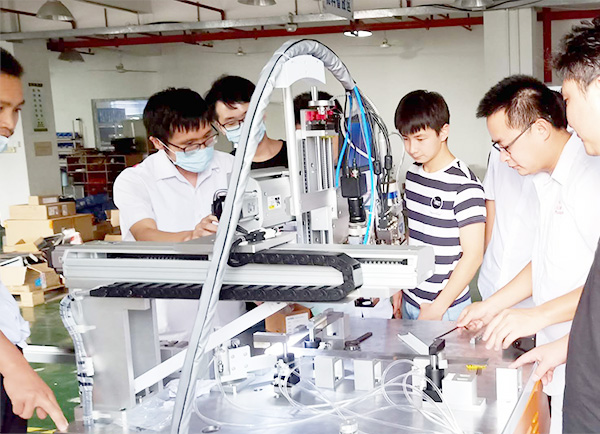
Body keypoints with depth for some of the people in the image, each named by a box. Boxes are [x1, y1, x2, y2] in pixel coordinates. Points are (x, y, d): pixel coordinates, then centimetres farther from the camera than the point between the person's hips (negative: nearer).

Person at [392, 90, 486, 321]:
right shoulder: (413, 175, 7)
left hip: (447, 308, -7)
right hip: (410, 301, 7)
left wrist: (437, 308, -17)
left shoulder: (464, 185, -16)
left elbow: (473, 255, -17)